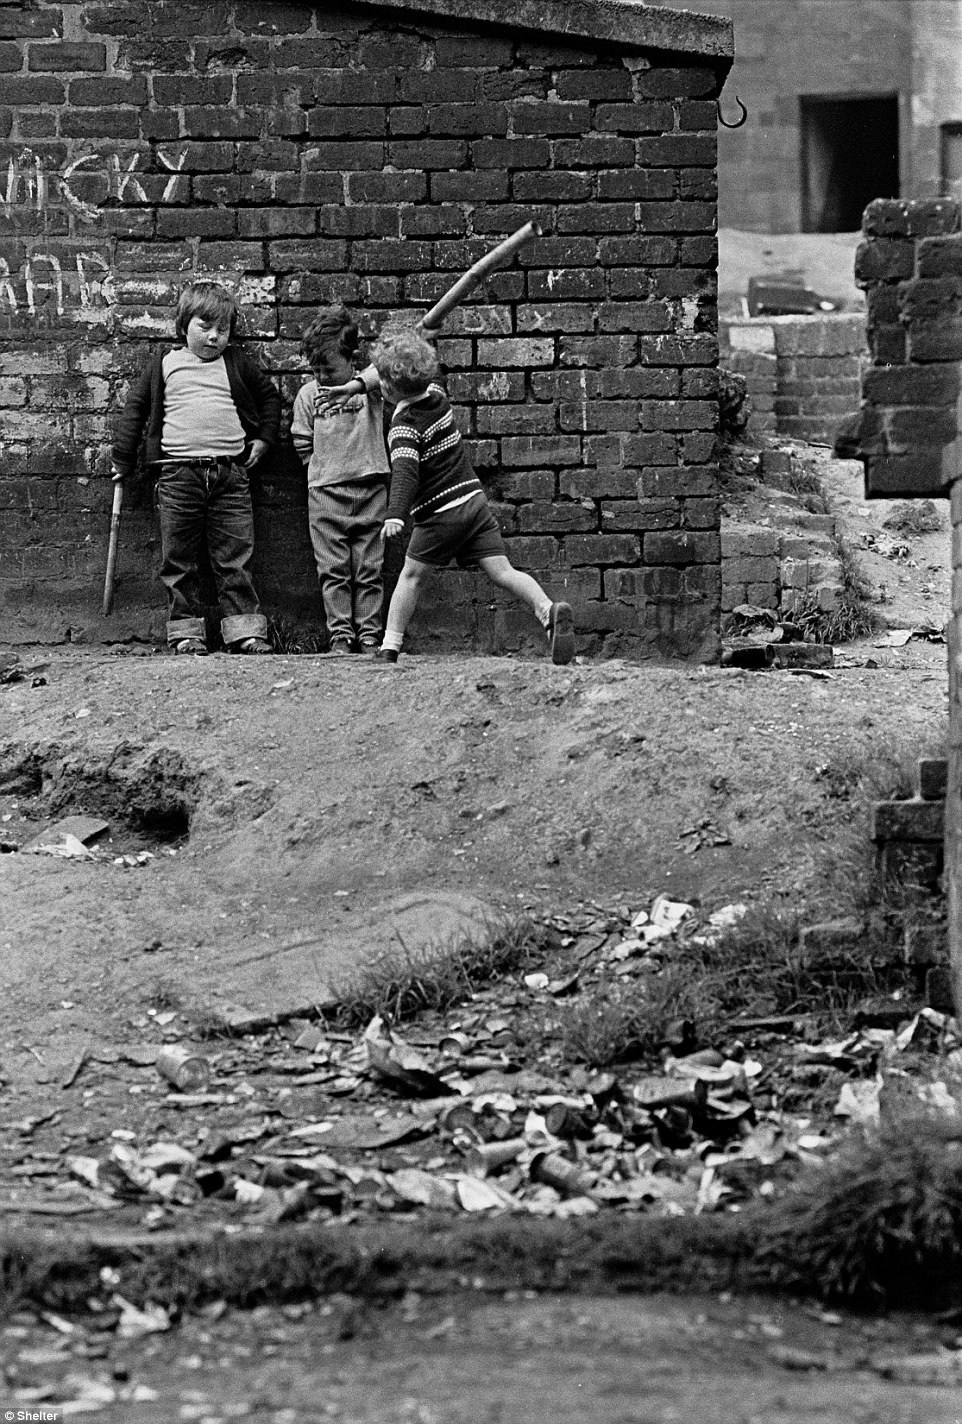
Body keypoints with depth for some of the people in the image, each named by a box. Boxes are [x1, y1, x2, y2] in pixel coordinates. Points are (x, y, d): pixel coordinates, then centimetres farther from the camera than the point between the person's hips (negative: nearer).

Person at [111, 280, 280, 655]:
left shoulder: (238, 364, 12)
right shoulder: (164, 365, 8)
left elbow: (269, 396, 24)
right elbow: (135, 408, 13)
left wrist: (264, 439, 14)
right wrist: (123, 458, 12)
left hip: (230, 472, 0)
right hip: (179, 472, 0)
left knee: (235, 557, -1)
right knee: (179, 560, 1)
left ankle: (245, 632, -1)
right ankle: (186, 632, 6)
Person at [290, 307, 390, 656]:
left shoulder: (369, 386, -1)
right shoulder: (308, 394, 5)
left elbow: (382, 372, -25)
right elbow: (302, 442, 12)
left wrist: (356, 385, -41)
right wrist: (325, 464, 4)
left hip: (369, 488, -1)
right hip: (325, 492, 1)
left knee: (368, 571, 2)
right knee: (333, 570, -1)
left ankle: (369, 636, 6)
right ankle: (340, 636, 2)